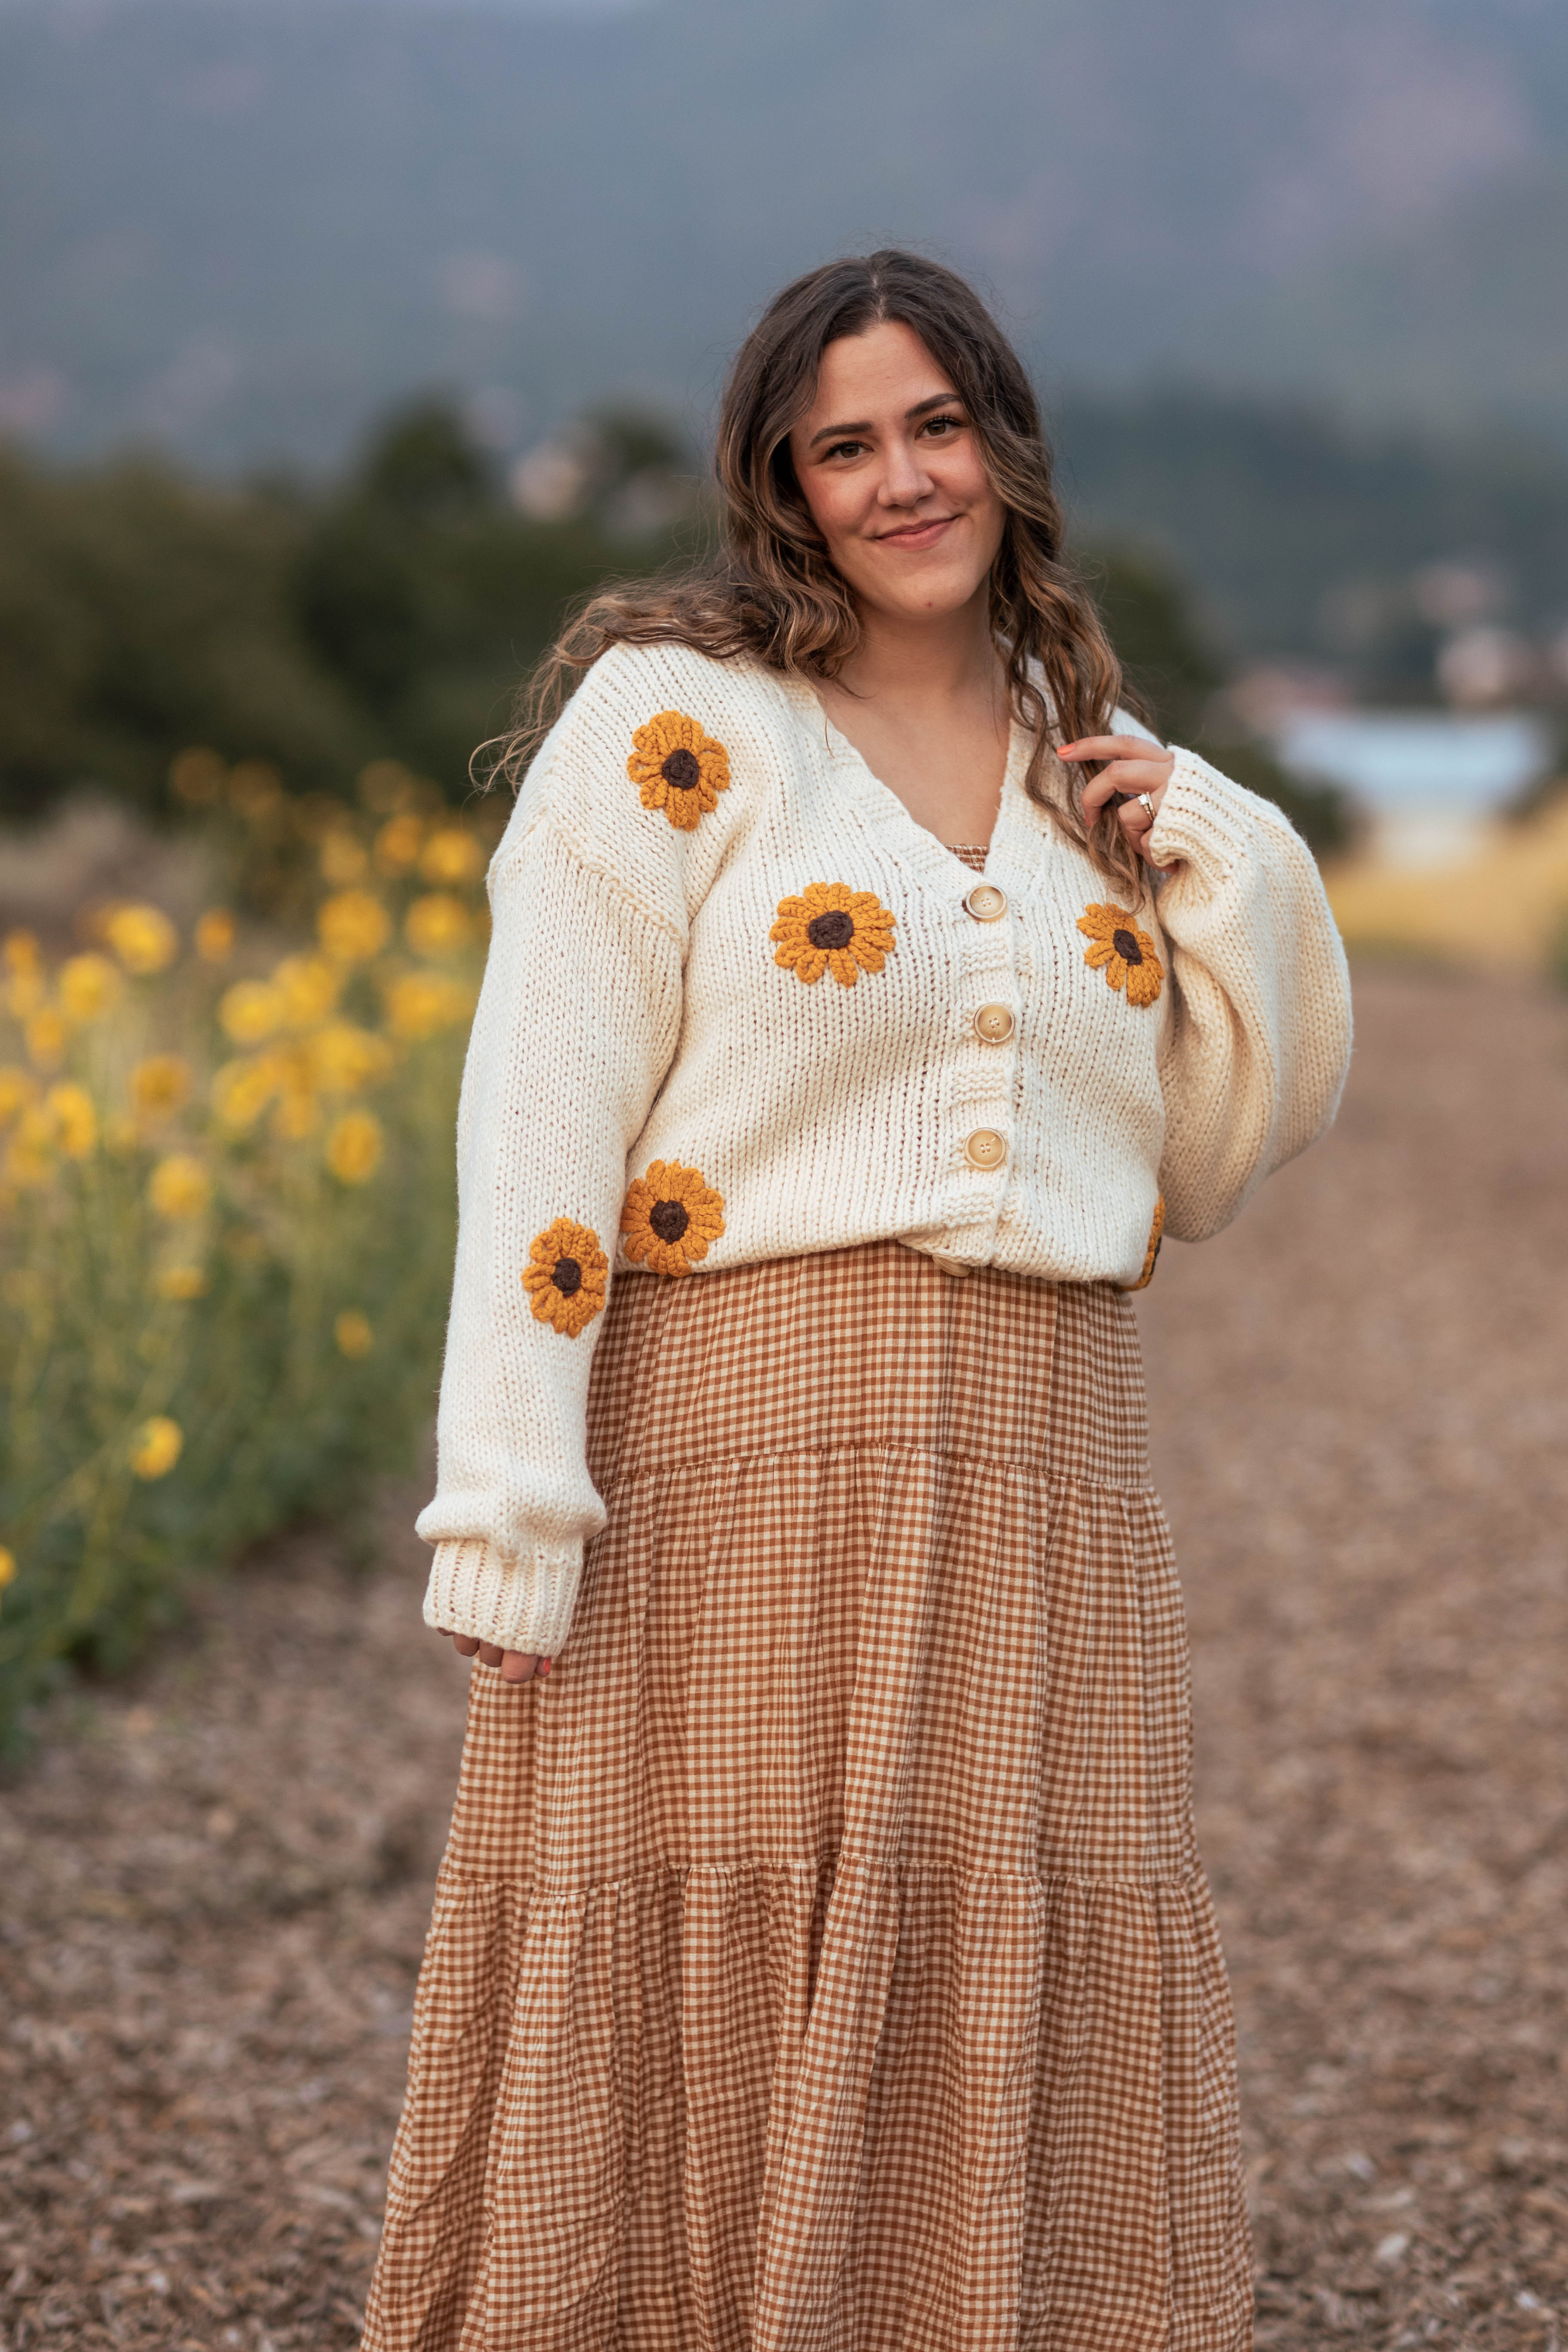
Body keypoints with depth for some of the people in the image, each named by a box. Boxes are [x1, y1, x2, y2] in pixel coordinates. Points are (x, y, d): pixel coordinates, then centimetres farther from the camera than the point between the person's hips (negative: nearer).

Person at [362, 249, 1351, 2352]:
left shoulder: (1101, 773, 15)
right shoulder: (674, 722, -1)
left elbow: (1210, 1167, 17)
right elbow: (543, 1131, -6)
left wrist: (1233, 880, 3)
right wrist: (513, 1507, -14)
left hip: (1037, 1478, 5)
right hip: (744, 1462, -5)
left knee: (1010, 2044, 6)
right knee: (707, 2011, -2)